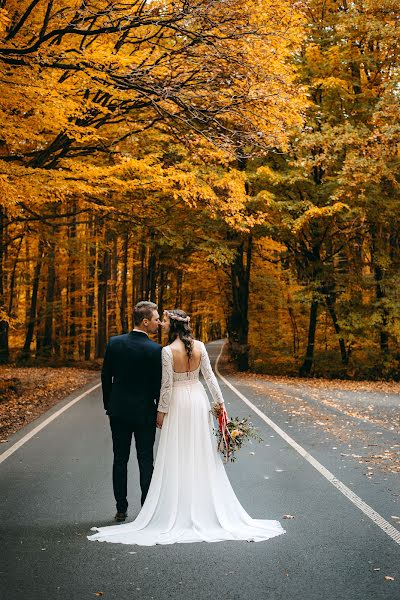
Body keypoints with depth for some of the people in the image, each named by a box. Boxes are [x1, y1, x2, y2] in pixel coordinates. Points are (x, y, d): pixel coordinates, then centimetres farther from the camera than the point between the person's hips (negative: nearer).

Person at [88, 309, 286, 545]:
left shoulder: (168, 351, -17)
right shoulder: (199, 346, -3)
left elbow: (167, 385, -14)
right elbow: (210, 375, 0)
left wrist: (161, 411, -4)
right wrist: (220, 402, 7)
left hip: (177, 404, -5)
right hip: (198, 400, 5)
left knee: (177, 457, 4)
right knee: (202, 454, 12)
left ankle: (178, 512, 9)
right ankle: (206, 508, 19)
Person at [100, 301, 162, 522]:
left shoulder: (114, 343, -3)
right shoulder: (155, 350, -14)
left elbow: (105, 377, 2)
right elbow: (158, 385, -10)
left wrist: (108, 405, 13)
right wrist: (160, 412, 3)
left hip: (118, 411, 3)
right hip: (145, 412, -3)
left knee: (120, 460, 10)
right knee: (145, 461, 7)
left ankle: (121, 509, 14)